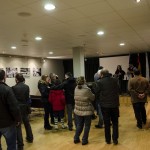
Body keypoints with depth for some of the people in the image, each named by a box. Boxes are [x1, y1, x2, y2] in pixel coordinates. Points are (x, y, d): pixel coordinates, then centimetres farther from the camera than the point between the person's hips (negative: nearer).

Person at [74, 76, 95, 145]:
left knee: (79, 125, 19)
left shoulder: (76, 89, -2)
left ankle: (76, 138, 25)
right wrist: (93, 94, 12)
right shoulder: (87, 89, -19)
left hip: (78, 110, 5)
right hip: (87, 111, -5)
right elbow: (92, 98, -8)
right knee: (87, 126, 11)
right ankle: (84, 140, 17)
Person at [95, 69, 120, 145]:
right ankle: (115, 139, 18)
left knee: (107, 123, 11)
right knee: (115, 122, 15)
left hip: (105, 105, -2)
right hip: (114, 104, 2)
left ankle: (108, 139, 22)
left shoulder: (100, 82, -12)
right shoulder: (115, 80, -3)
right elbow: (118, 90, 8)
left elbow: (97, 92, -2)